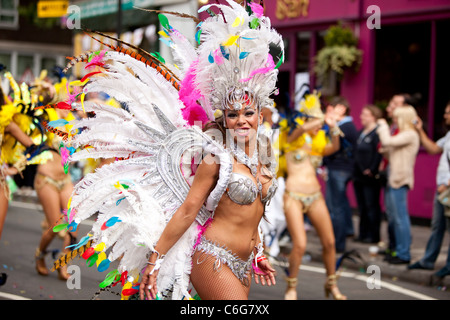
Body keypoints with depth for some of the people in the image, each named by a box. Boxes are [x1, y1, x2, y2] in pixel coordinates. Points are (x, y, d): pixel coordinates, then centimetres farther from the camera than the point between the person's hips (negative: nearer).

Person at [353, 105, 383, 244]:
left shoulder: (377, 133, -15)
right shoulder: (361, 132, 15)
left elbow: (379, 154, -23)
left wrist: (371, 170, -21)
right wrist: (355, 171, 15)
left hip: (370, 178, -9)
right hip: (359, 176, 9)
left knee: (371, 206, -2)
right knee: (362, 206, 14)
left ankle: (373, 236, 5)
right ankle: (363, 234, 22)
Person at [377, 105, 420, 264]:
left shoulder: (410, 135, -11)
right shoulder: (402, 134, 19)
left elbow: (389, 142, -24)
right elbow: (390, 154, 23)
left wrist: (383, 126, -8)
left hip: (400, 180, -10)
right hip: (394, 179, 10)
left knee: (400, 218, -8)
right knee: (394, 217, 15)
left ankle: (404, 254, -4)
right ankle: (398, 250, 22)